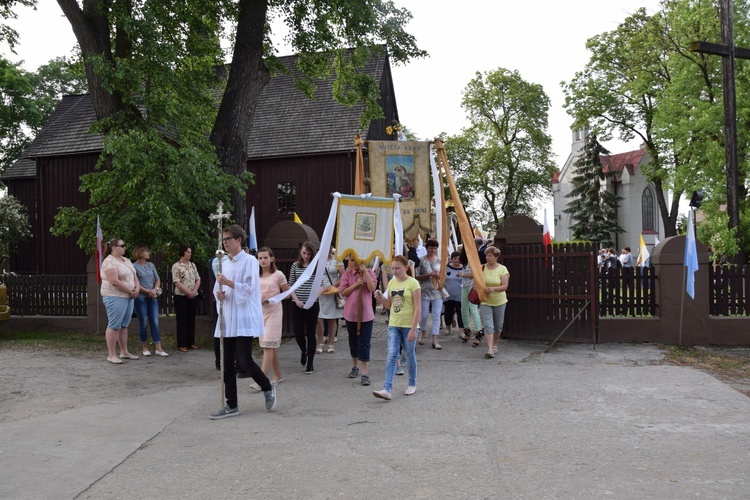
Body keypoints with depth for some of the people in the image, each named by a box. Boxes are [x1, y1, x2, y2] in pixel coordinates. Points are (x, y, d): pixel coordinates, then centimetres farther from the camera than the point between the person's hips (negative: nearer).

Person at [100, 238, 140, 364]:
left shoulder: (126, 260, 16)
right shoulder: (109, 262, -12)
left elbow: (134, 277, 18)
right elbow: (114, 281, -21)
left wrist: (136, 289, -1)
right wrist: (130, 291, -14)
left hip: (128, 297, 9)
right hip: (115, 297, -9)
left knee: (124, 325, 13)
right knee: (114, 326, -6)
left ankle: (124, 352, 20)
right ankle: (111, 355, -2)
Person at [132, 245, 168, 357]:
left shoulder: (151, 265, 12)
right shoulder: (134, 266, -4)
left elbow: (157, 279, 12)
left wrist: (155, 289, -7)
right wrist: (148, 291, -12)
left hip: (153, 297, 5)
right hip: (140, 298, -5)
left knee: (155, 322, 0)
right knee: (143, 323, 2)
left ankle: (158, 348, 0)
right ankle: (144, 347, 14)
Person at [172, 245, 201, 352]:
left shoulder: (193, 265, 10)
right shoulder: (176, 266, -7)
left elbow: (198, 279, 9)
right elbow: (177, 282, -13)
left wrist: (194, 291, -7)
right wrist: (188, 292, -15)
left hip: (193, 296, 5)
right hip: (181, 296, -5)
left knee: (191, 319, 9)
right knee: (182, 320, -2)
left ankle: (191, 342, 16)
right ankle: (182, 344, 3)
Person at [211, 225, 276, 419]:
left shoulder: (249, 261, -6)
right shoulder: (224, 263, 15)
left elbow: (248, 288, -12)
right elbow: (218, 287, 18)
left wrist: (228, 282, -17)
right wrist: (219, 293, -3)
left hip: (244, 319, -7)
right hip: (227, 319, 7)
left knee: (244, 360, -10)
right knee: (227, 364, 6)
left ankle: (268, 389, 16)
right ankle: (232, 405, 14)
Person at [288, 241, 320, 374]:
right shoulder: (295, 266, 4)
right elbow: (290, 285, 6)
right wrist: (296, 299, -7)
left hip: (312, 305, -2)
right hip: (297, 305, 2)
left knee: (311, 333, 2)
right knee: (298, 333, 1)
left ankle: (310, 363, 12)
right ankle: (304, 351, 34)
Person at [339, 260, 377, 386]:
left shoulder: (370, 273, 0)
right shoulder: (347, 274, 1)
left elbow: (372, 288, -16)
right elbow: (343, 292, -4)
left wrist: (365, 271, -18)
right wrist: (356, 284, -14)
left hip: (366, 314, -2)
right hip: (351, 313, 2)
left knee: (365, 343, -6)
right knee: (353, 341, 17)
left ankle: (365, 373, -4)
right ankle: (355, 366, 36)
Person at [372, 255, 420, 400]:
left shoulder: (413, 283, -10)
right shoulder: (391, 283, 7)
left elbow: (418, 308, -12)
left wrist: (413, 329, -17)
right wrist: (380, 298, -5)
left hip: (408, 325, -4)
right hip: (393, 325, 4)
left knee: (410, 355, 9)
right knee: (392, 355, -5)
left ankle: (412, 384, 29)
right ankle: (387, 389, -12)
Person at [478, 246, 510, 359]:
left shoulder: (502, 269, -6)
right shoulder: (481, 268, -1)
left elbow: (505, 286, -12)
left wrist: (493, 288, -27)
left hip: (499, 301, 0)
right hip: (485, 302, 0)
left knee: (498, 326, 13)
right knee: (488, 326, -11)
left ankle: (494, 345, 34)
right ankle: (490, 349, -16)